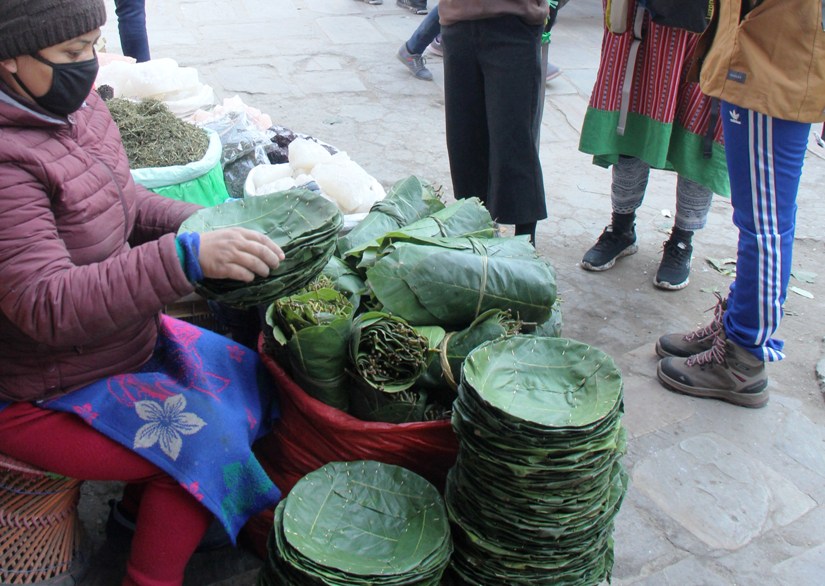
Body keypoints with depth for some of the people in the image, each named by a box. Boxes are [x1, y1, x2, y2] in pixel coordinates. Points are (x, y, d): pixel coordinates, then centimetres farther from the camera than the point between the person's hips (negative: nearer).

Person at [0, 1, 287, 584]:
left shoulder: (76, 106, -2)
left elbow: (125, 201, 13)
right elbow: (47, 306, -35)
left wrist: (204, 224, -4)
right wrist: (186, 256, -43)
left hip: (124, 335, 9)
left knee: (246, 377, 8)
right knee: (204, 436, -19)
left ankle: (146, 503, 26)